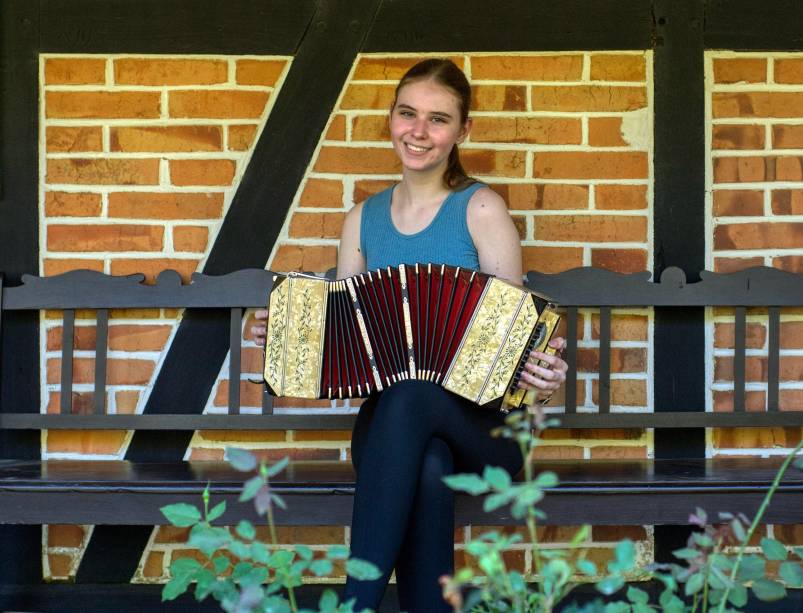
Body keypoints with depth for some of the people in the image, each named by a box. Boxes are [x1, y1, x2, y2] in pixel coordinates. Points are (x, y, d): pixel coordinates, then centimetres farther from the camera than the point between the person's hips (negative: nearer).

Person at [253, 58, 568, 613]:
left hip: (480, 426, -2)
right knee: (426, 469, -36)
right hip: (389, 424, 3)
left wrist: (542, 374, -26)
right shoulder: (365, 218, 14)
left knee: (411, 392, -38)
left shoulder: (481, 209, 0)